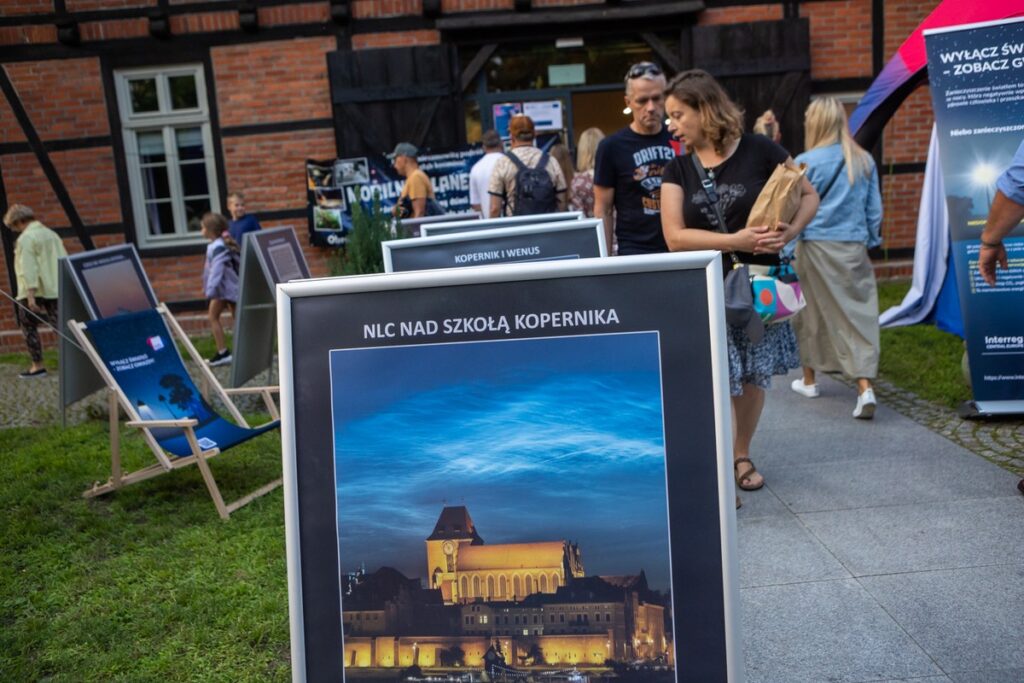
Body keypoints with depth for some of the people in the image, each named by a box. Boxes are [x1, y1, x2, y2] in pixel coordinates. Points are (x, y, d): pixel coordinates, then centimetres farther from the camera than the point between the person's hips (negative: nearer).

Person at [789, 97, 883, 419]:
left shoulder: (806, 162, -7)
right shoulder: (864, 161, 5)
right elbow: (875, 210, 9)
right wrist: (871, 241, 21)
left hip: (816, 247, -2)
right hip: (854, 248, 3)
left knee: (810, 312, 13)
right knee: (859, 313, 2)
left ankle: (808, 379, 27)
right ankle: (865, 386, -10)